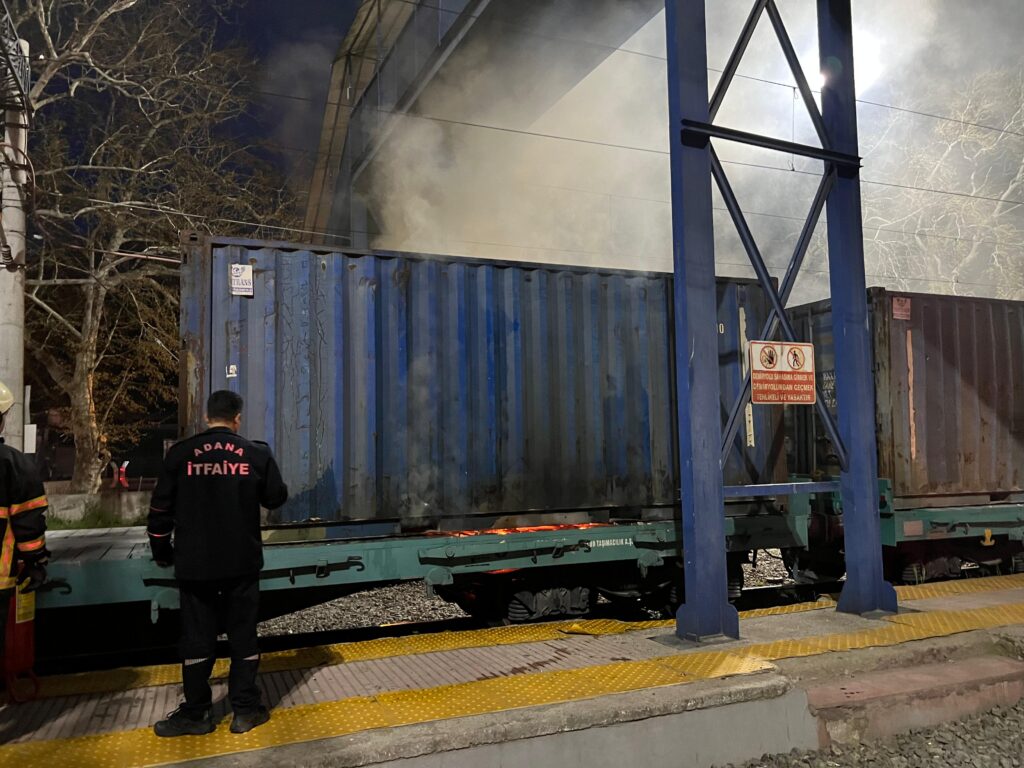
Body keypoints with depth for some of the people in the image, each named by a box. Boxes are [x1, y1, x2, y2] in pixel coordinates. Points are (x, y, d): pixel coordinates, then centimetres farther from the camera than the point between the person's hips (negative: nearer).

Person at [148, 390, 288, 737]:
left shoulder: (180, 453, -4)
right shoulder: (256, 453, -5)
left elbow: (160, 507, 0)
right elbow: (276, 498, 6)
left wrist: (161, 550, 13)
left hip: (194, 563, 0)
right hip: (242, 562, 0)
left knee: (197, 637, 10)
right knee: (243, 634, 10)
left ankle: (195, 713, 17)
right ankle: (245, 709, 16)